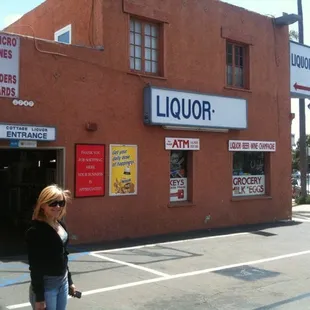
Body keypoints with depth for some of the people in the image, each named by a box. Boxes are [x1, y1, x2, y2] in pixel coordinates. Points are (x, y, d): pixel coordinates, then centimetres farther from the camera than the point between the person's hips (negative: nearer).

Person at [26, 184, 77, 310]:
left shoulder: (61, 224, 5)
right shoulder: (36, 230, -18)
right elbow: (35, 267, -18)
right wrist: (39, 297, -17)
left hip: (63, 282, 7)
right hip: (46, 285, -7)